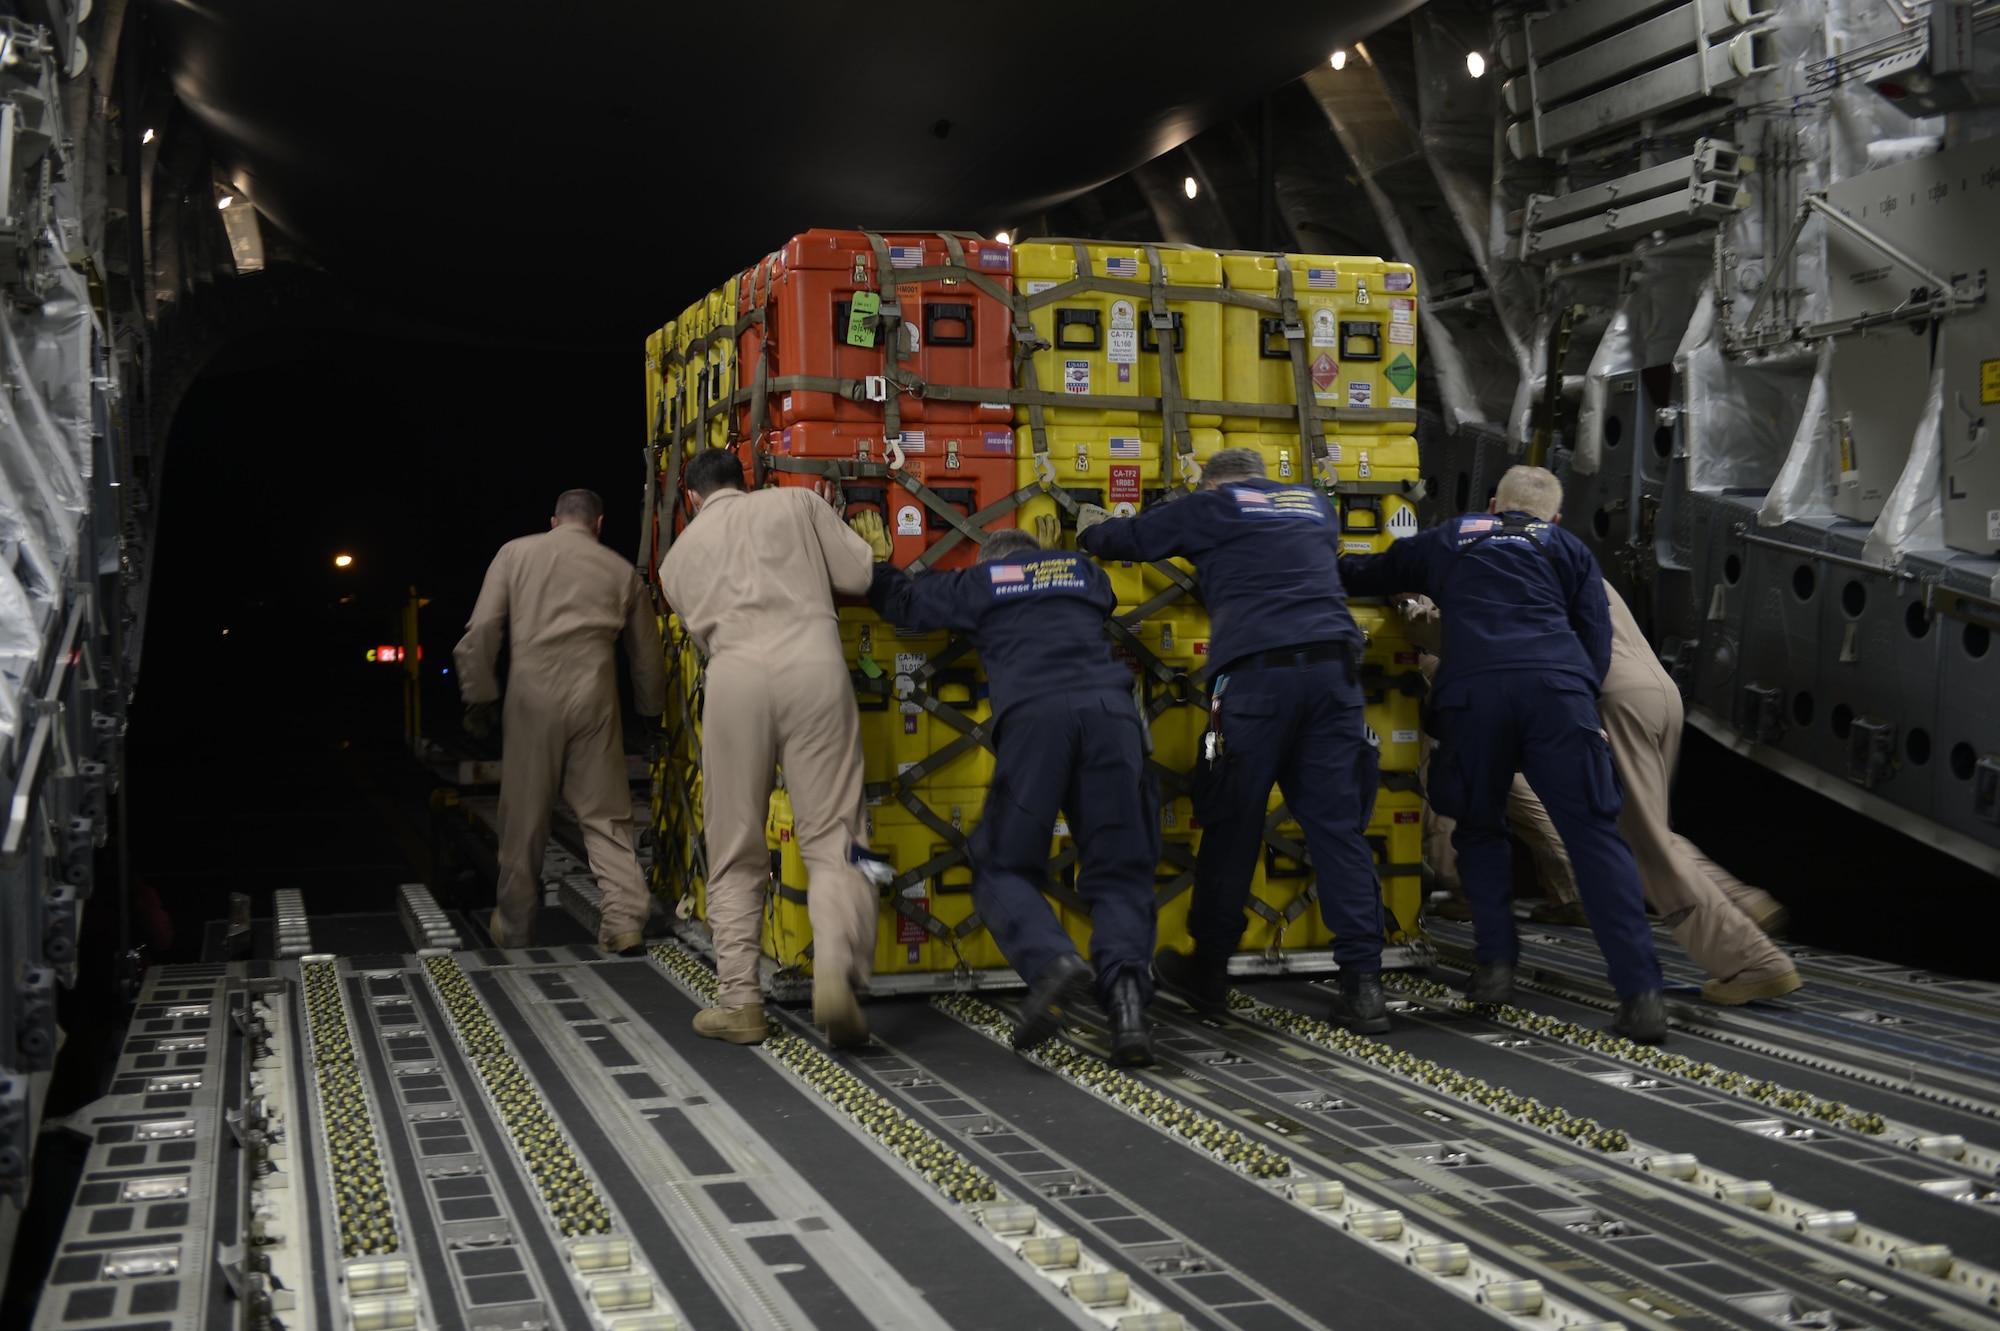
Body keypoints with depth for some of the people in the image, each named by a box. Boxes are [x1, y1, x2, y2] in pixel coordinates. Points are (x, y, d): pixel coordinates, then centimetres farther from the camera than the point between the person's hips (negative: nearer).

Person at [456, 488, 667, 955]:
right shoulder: (621, 571, 14)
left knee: (524, 815, 9)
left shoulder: (515, 554, 12)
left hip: (531, 693, 0)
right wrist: (651, 708, 33)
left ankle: (514, 925, 20)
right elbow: (647, 655, 18)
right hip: (594, 697, 0)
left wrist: (479, 698, 8)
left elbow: (482, 630, 2)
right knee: (606, 814, 6)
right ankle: (624, 919, -4)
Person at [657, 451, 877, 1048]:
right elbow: (860, 573, 15)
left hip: (734, 672, 1)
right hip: (813, 658, -1)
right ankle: (835, 972, -22)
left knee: (735, 854, 12)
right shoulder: (798, 502, 21)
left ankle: (741, 1001, 11)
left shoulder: (679, 555, 27)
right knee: (829, 840, 0)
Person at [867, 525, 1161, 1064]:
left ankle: (1051, 960, -22)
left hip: (1034, 715, -2)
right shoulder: (1084, 573, 31)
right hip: (1112, 711, 2)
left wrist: (878, 564, 54)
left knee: (1002, 868, 8)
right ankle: (1124, 986, -22)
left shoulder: (977, 584, 24)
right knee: (1119, 874, 6)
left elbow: (904, 601, 35)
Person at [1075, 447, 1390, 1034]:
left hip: (1257, 671, -4)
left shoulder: (1212, 507, 12)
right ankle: (1363, 982, -3)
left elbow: (1125, 537, 19)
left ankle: (1208, 968, 19)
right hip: (1334, 668, 4)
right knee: (1339, 826, 3)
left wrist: (1088, 528, 42)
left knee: (1232, 825, 7)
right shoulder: (1314, 506, 26)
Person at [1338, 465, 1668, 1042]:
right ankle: (1641, 996, -12)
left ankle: (1495, 966, 11)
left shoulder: (1448, 540, 32)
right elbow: (1597, 640, 18)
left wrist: (1333, 566, 64)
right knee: (1594, 837, -3)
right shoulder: (1567, 549, 29)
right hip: (1558, 690, 0)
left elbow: (1365, 573, 44)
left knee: (1480, 831, 21)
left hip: (1471, 691, 1)